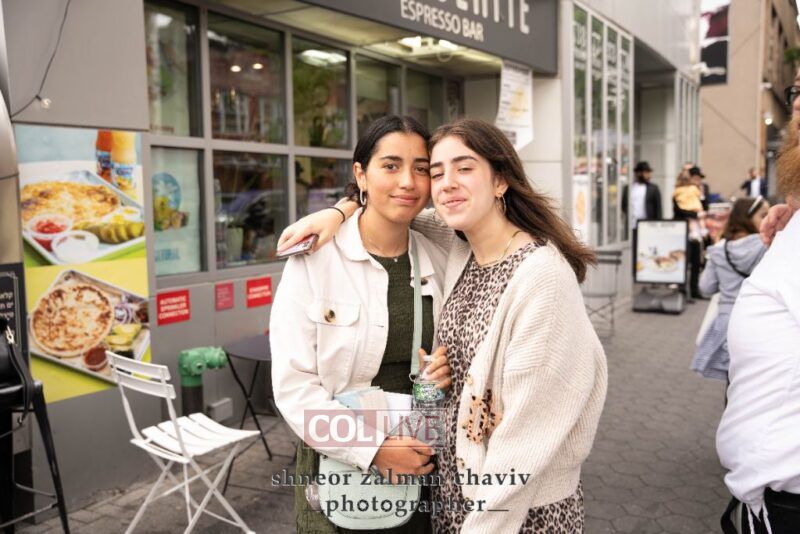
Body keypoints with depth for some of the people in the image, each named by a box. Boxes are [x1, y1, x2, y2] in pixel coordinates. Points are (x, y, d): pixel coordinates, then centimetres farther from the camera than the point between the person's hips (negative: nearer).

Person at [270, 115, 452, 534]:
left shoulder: (438, 260, 0)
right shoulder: (314, 259, -13)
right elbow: (293, 383, -15)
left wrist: (449, 369, -8)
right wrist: (374, 448, -22)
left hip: (421, 464, 4)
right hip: (340, 469, -4)